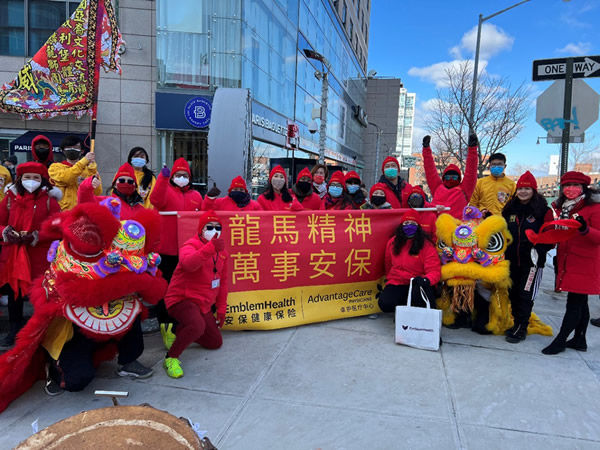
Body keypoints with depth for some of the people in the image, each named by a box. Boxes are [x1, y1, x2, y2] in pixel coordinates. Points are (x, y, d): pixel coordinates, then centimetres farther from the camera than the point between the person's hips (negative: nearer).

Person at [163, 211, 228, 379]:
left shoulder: (221, 251, 9)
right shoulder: (191, 245, -15)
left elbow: (222, 281, 17)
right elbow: (188, 264, -40)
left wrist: (221, 308, 15)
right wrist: (210, 248, -52)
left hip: (204, 305, 8)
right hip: (182, 299, -8)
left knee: (216, 342, 14)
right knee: (197, 326, -37)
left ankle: (180, 330, 31)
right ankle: (171, 357, -13)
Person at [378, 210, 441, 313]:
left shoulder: (426, 245, -6)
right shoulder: (392, 242, 5)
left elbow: (434, 270, -12)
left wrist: (426, 279, -33)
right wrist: (389, 279, 30)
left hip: (418, 284, -3)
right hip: (397, 284, 3)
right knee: (385, 304, -24)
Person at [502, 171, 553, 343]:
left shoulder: (543, 210, -5)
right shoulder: (510, 209, 9)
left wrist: (539, 249, -18)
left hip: (532, 260, -5)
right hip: (512, 259, 5)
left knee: (526, 294, -2)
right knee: (513, 293, 13)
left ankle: (521, 329, 8)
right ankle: (517, 323, 28)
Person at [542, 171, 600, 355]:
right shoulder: (560, 208, 13)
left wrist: (585, 228, -30)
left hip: (584, 265, -7)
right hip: (567, 263, 7)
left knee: (574, 304, -4)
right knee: (580, 302, 15)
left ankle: (560, 341, 1)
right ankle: (579, 340, 23)